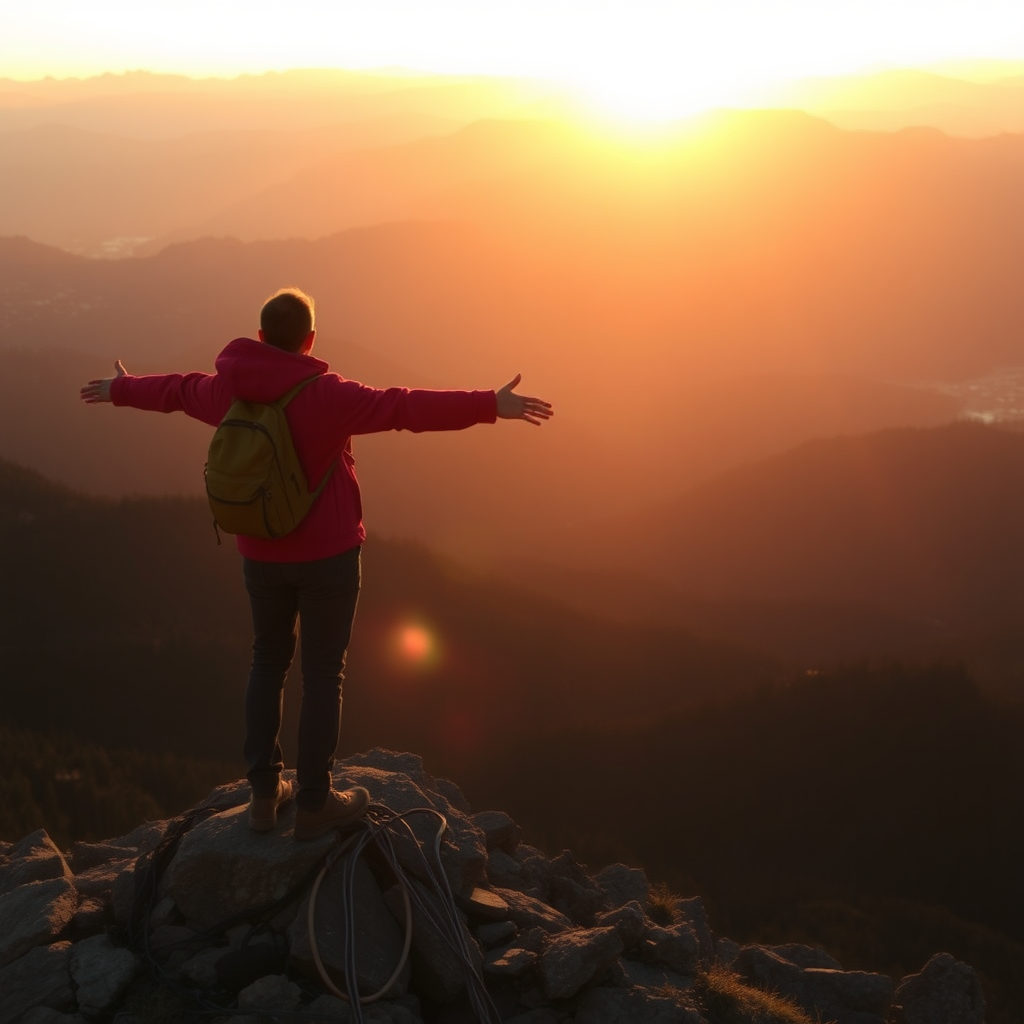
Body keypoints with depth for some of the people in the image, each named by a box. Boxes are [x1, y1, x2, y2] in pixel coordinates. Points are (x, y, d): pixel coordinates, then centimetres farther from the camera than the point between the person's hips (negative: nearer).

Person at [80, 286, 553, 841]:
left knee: (268, 660, 19)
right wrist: (490, 406, -31)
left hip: (261, 554, 5)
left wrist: (121, 390, 37)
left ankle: (265, 793, 23)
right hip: (327, 554, -5)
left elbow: (175, 390, 17)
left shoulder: (228, 388, -2)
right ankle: (314, 803, 12)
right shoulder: (325, 394, -20)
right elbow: (406, 407, -29)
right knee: (323, 672, 5)